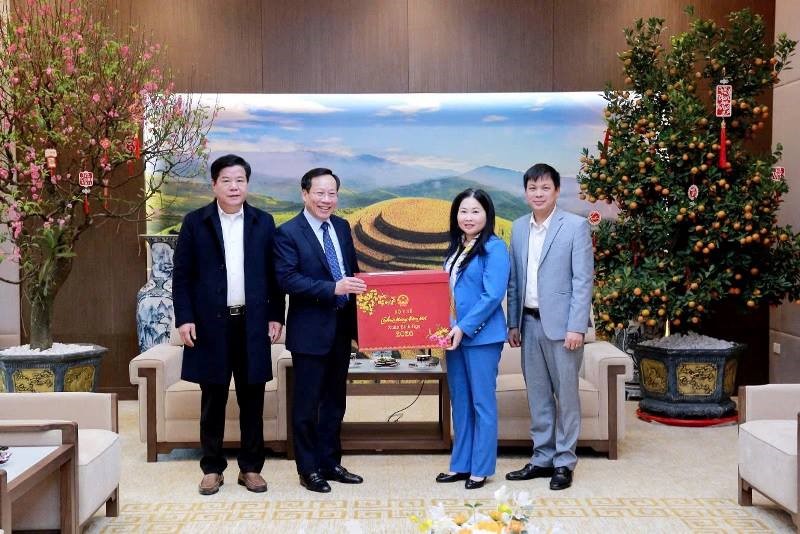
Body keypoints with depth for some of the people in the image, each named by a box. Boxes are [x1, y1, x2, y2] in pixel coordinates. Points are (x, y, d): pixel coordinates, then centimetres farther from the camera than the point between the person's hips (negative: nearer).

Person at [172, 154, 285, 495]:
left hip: (253, 323, 1)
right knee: (213, 400, 7)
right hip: (211, 323, -1)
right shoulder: (195, 222, 2)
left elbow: (273, 274, 8)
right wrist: (184, 318, -6)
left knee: (252, 399, 7)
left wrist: (276, 316, 2)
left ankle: (251, 467, 18)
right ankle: (212, 468, 18)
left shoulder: (263, 222, 6)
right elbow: (181, 275, 1)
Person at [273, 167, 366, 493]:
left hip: (342, 327, 7)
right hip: (310, 330, -6)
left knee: (334, 401, 16)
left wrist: (356, 287, 0)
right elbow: (287, 279, -19)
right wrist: (332, 288, -26)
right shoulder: (288, 233, -10)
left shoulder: (342, 227, 9)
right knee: (307, 404, 4)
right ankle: (308, 469, 17)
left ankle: (330, 463, 28)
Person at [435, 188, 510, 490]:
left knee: (482, 402, 2)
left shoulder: (494, 248, -10)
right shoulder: (456, 248, 13)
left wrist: (464, 328, -19)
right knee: (460, 402, 14)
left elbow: (493, 296, -17)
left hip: (482, 337, -7)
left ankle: (481, 468, 12)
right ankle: (461, 464, 24)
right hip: (454, 335, 8)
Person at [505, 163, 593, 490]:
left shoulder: (576, 226, -5)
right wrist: (513, 323, 9)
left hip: (560, 323, -5)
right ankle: (542, 458, 21)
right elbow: (514, 280, 13)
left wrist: (576, 327, -15)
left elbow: (583, 280, -9)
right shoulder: (519, 228, 11)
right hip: (529, 322, 5)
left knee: (566, 393, 3)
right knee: (537, 394, 11)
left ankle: (564, 461, 13)